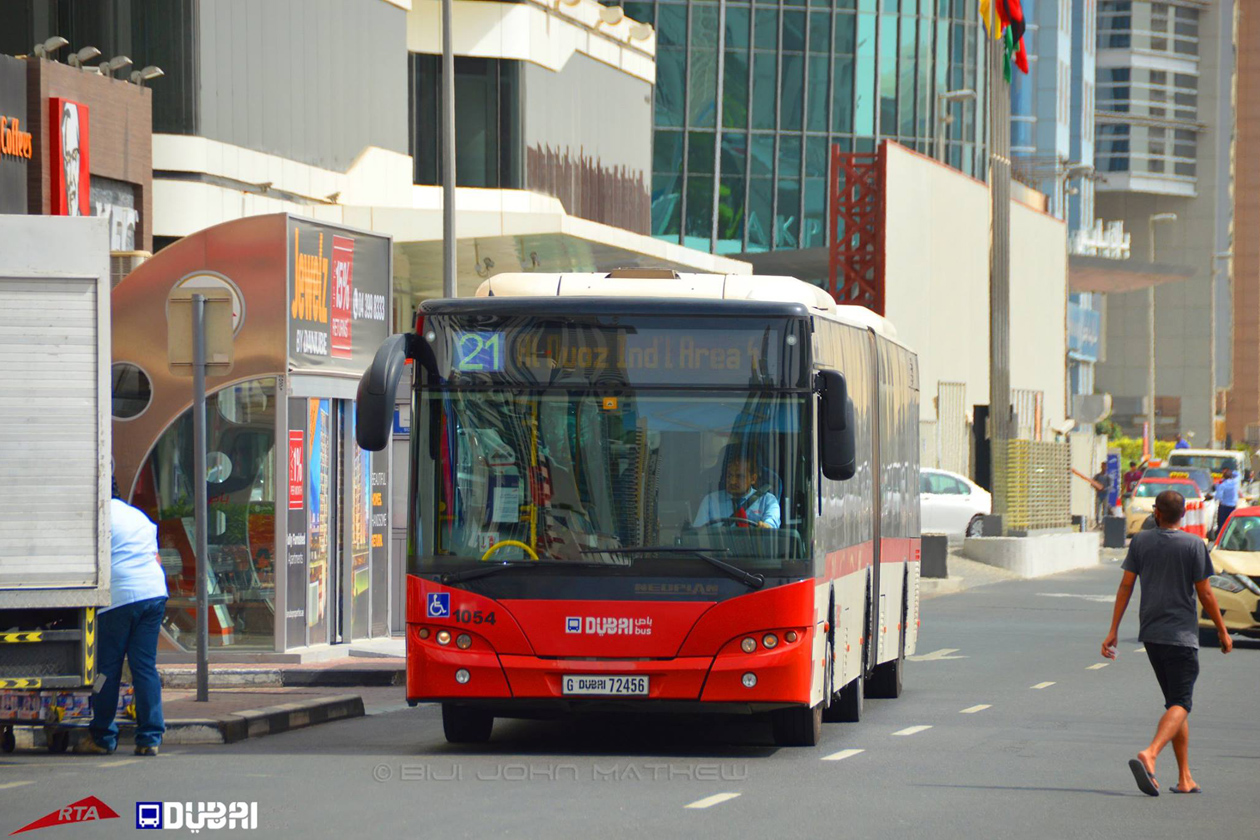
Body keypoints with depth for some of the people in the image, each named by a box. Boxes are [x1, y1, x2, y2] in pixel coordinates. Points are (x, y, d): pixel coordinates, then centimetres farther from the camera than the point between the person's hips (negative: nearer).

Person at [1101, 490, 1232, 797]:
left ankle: (1185, 778, 12)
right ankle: (1149, 755, -32)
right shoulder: (1194, 545, -5)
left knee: (1176, 701, 14)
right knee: (1180, 704, -7)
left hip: (1150, 633, 5)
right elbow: (1205, 593, -4)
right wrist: (1223, 632, 7)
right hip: (1182, 634, -5)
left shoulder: (1140, 541, 4)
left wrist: (1113, 631, 6)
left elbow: (1125, 586, 3)